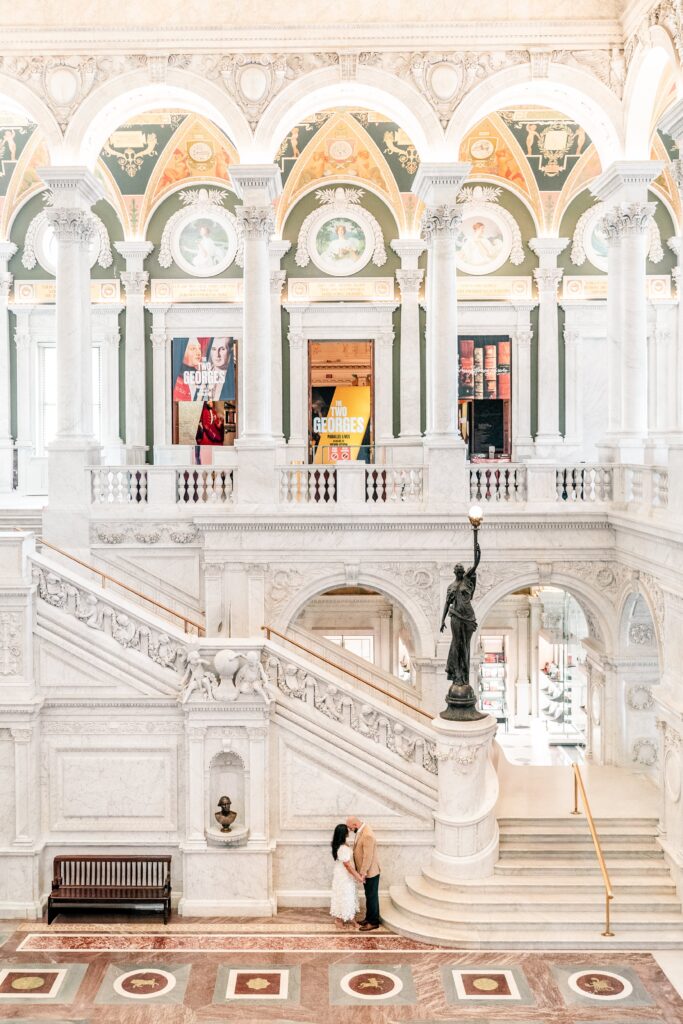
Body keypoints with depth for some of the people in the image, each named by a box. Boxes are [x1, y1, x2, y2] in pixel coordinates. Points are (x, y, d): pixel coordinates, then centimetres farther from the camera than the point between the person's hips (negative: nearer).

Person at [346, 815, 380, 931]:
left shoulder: (367, 835, -31)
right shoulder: (361, 830, 1)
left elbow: (368, 857, -27)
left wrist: (363, 873, -19)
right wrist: (362, 872, 13)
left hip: (370, 872, -9)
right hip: (366, 871, 9)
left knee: (372, 897, 5)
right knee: (369, 896, 20)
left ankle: (373, 922, 17)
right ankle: (369, 918, 33)